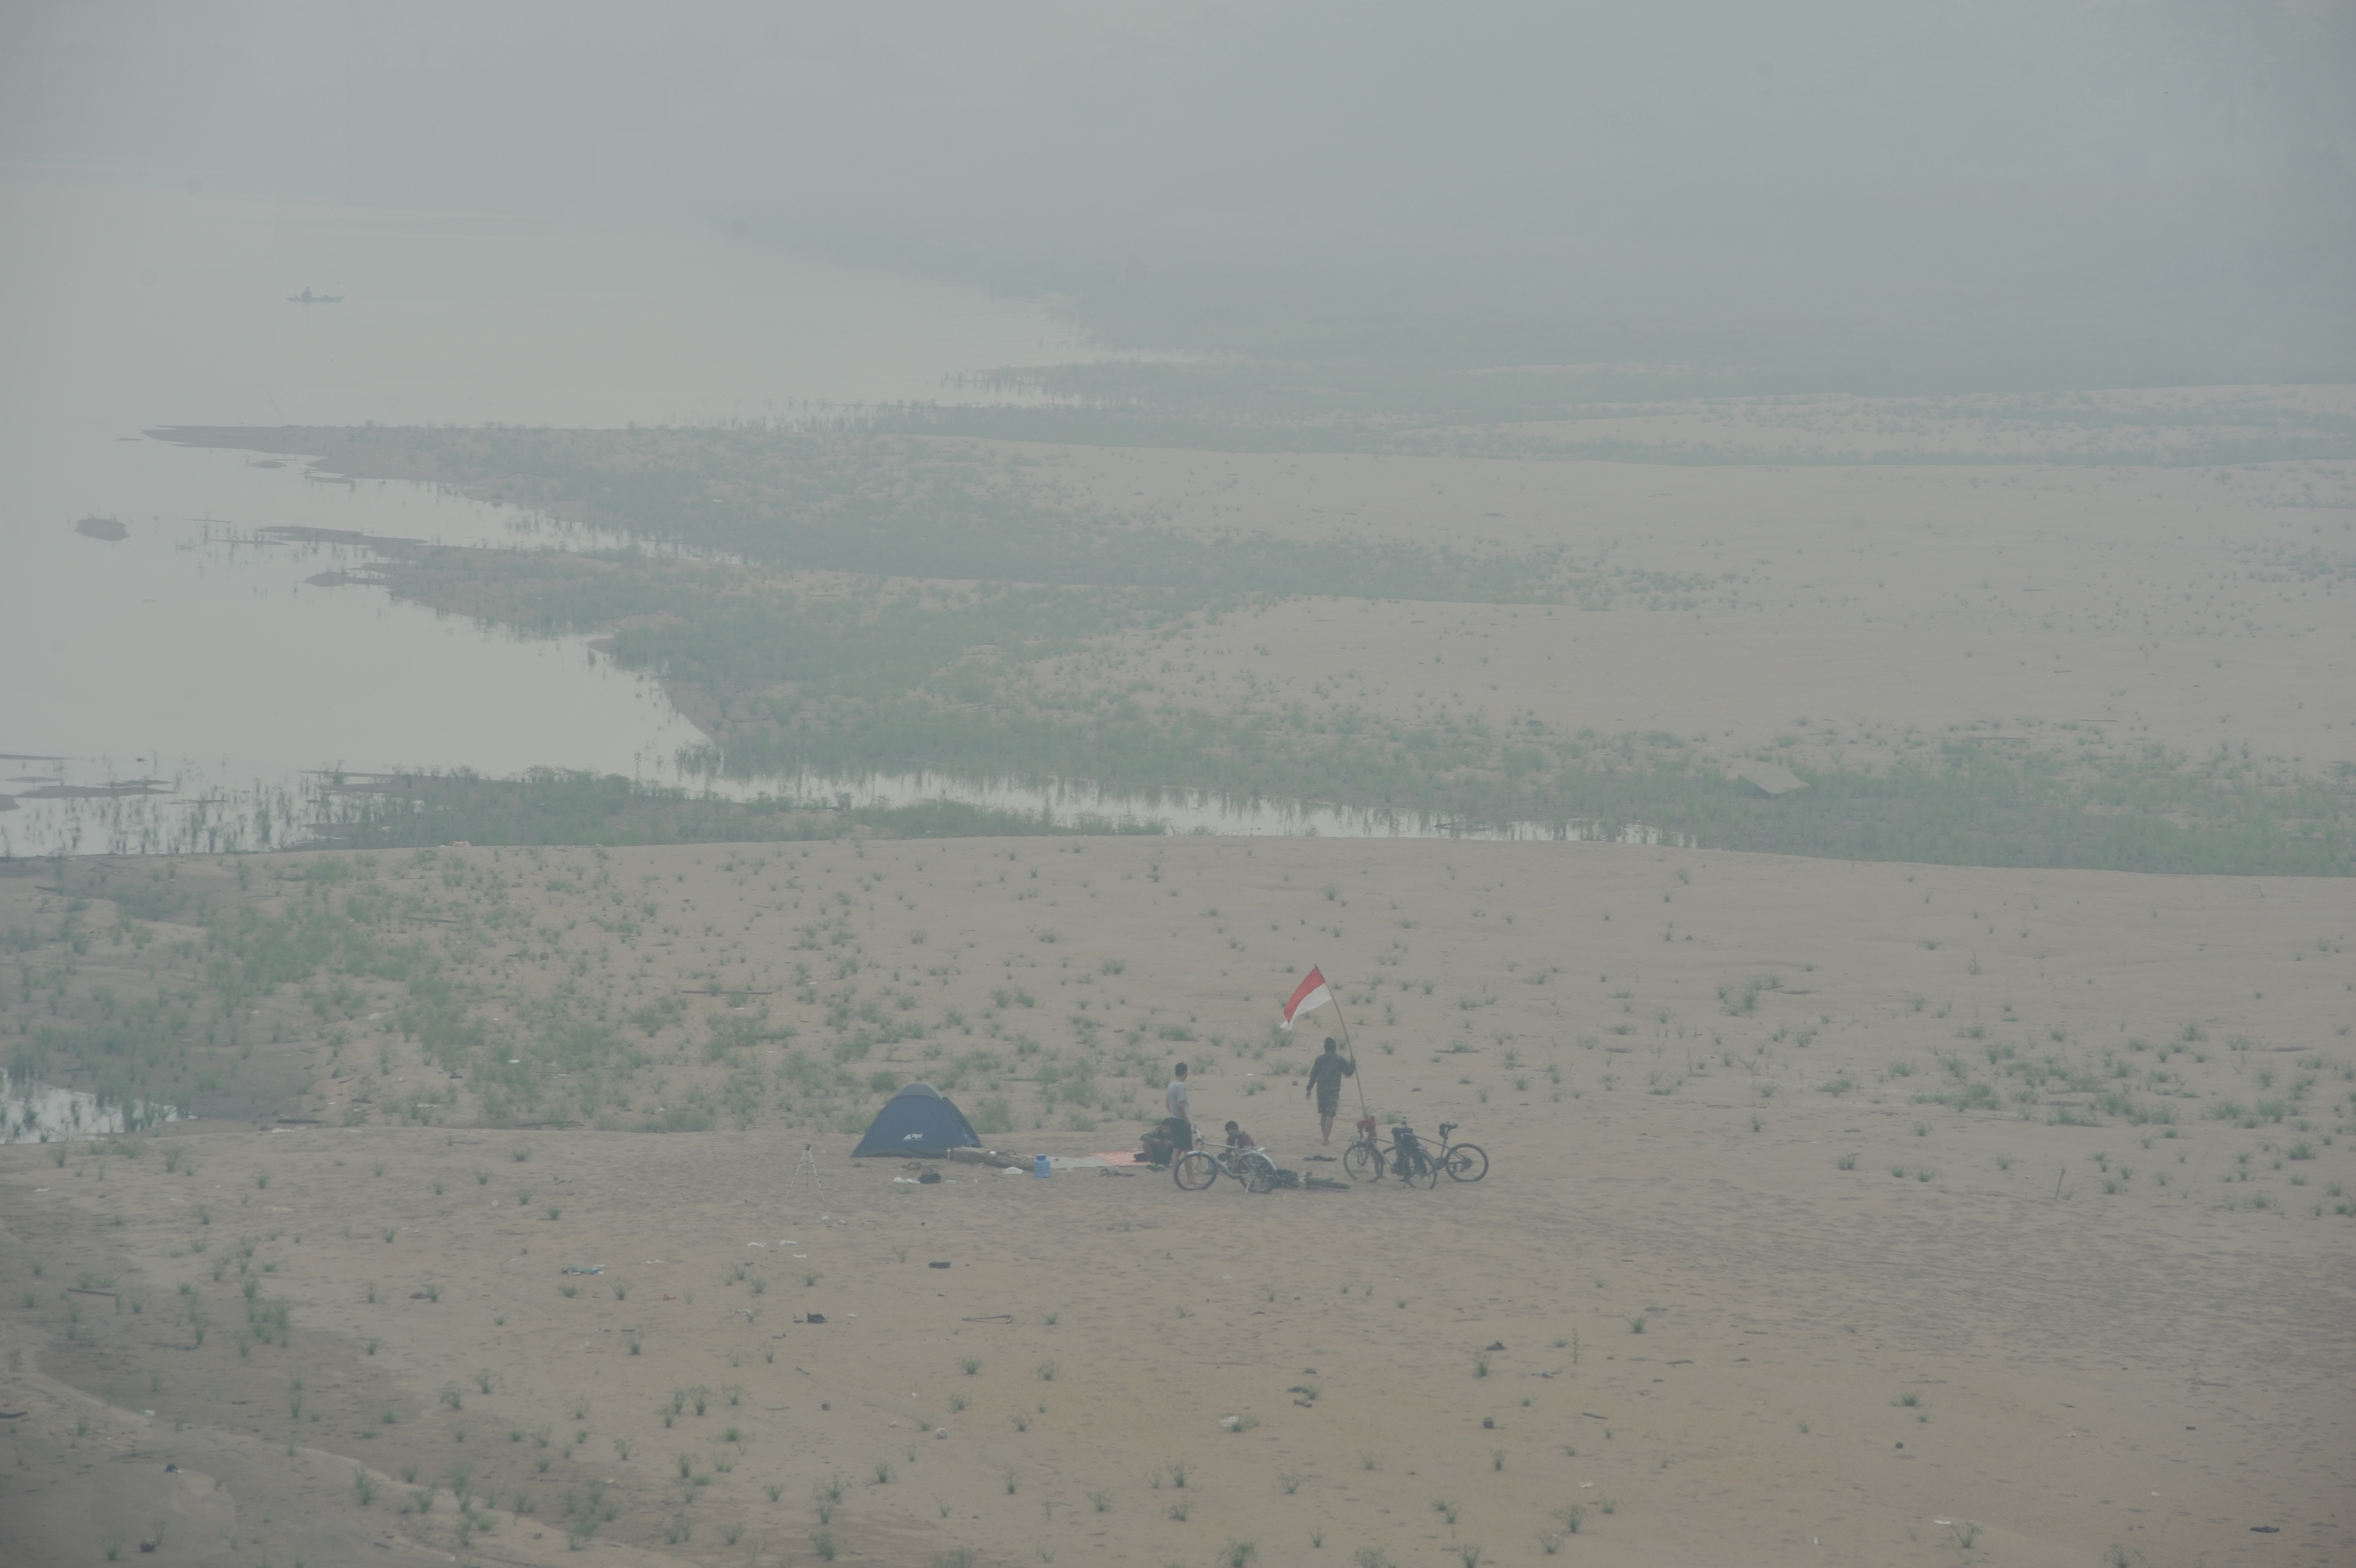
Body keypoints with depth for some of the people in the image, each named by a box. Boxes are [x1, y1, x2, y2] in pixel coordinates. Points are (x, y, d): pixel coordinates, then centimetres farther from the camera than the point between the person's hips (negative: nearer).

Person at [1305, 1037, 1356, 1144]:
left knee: (1323, 1114, 15)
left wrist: (1309, 1089, 12)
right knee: (1330, 1115, -4)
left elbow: (1313, 1075, 5)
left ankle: (1325, 1137, 22)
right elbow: (1349, 1073, 3)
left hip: (1321, 1090, 3)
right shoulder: (1340, 1060, -5)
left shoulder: (1320, 1059, 3)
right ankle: (1326, 1139, -11)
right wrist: (1353, 1064, 21)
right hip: (1333, 1091, -3)